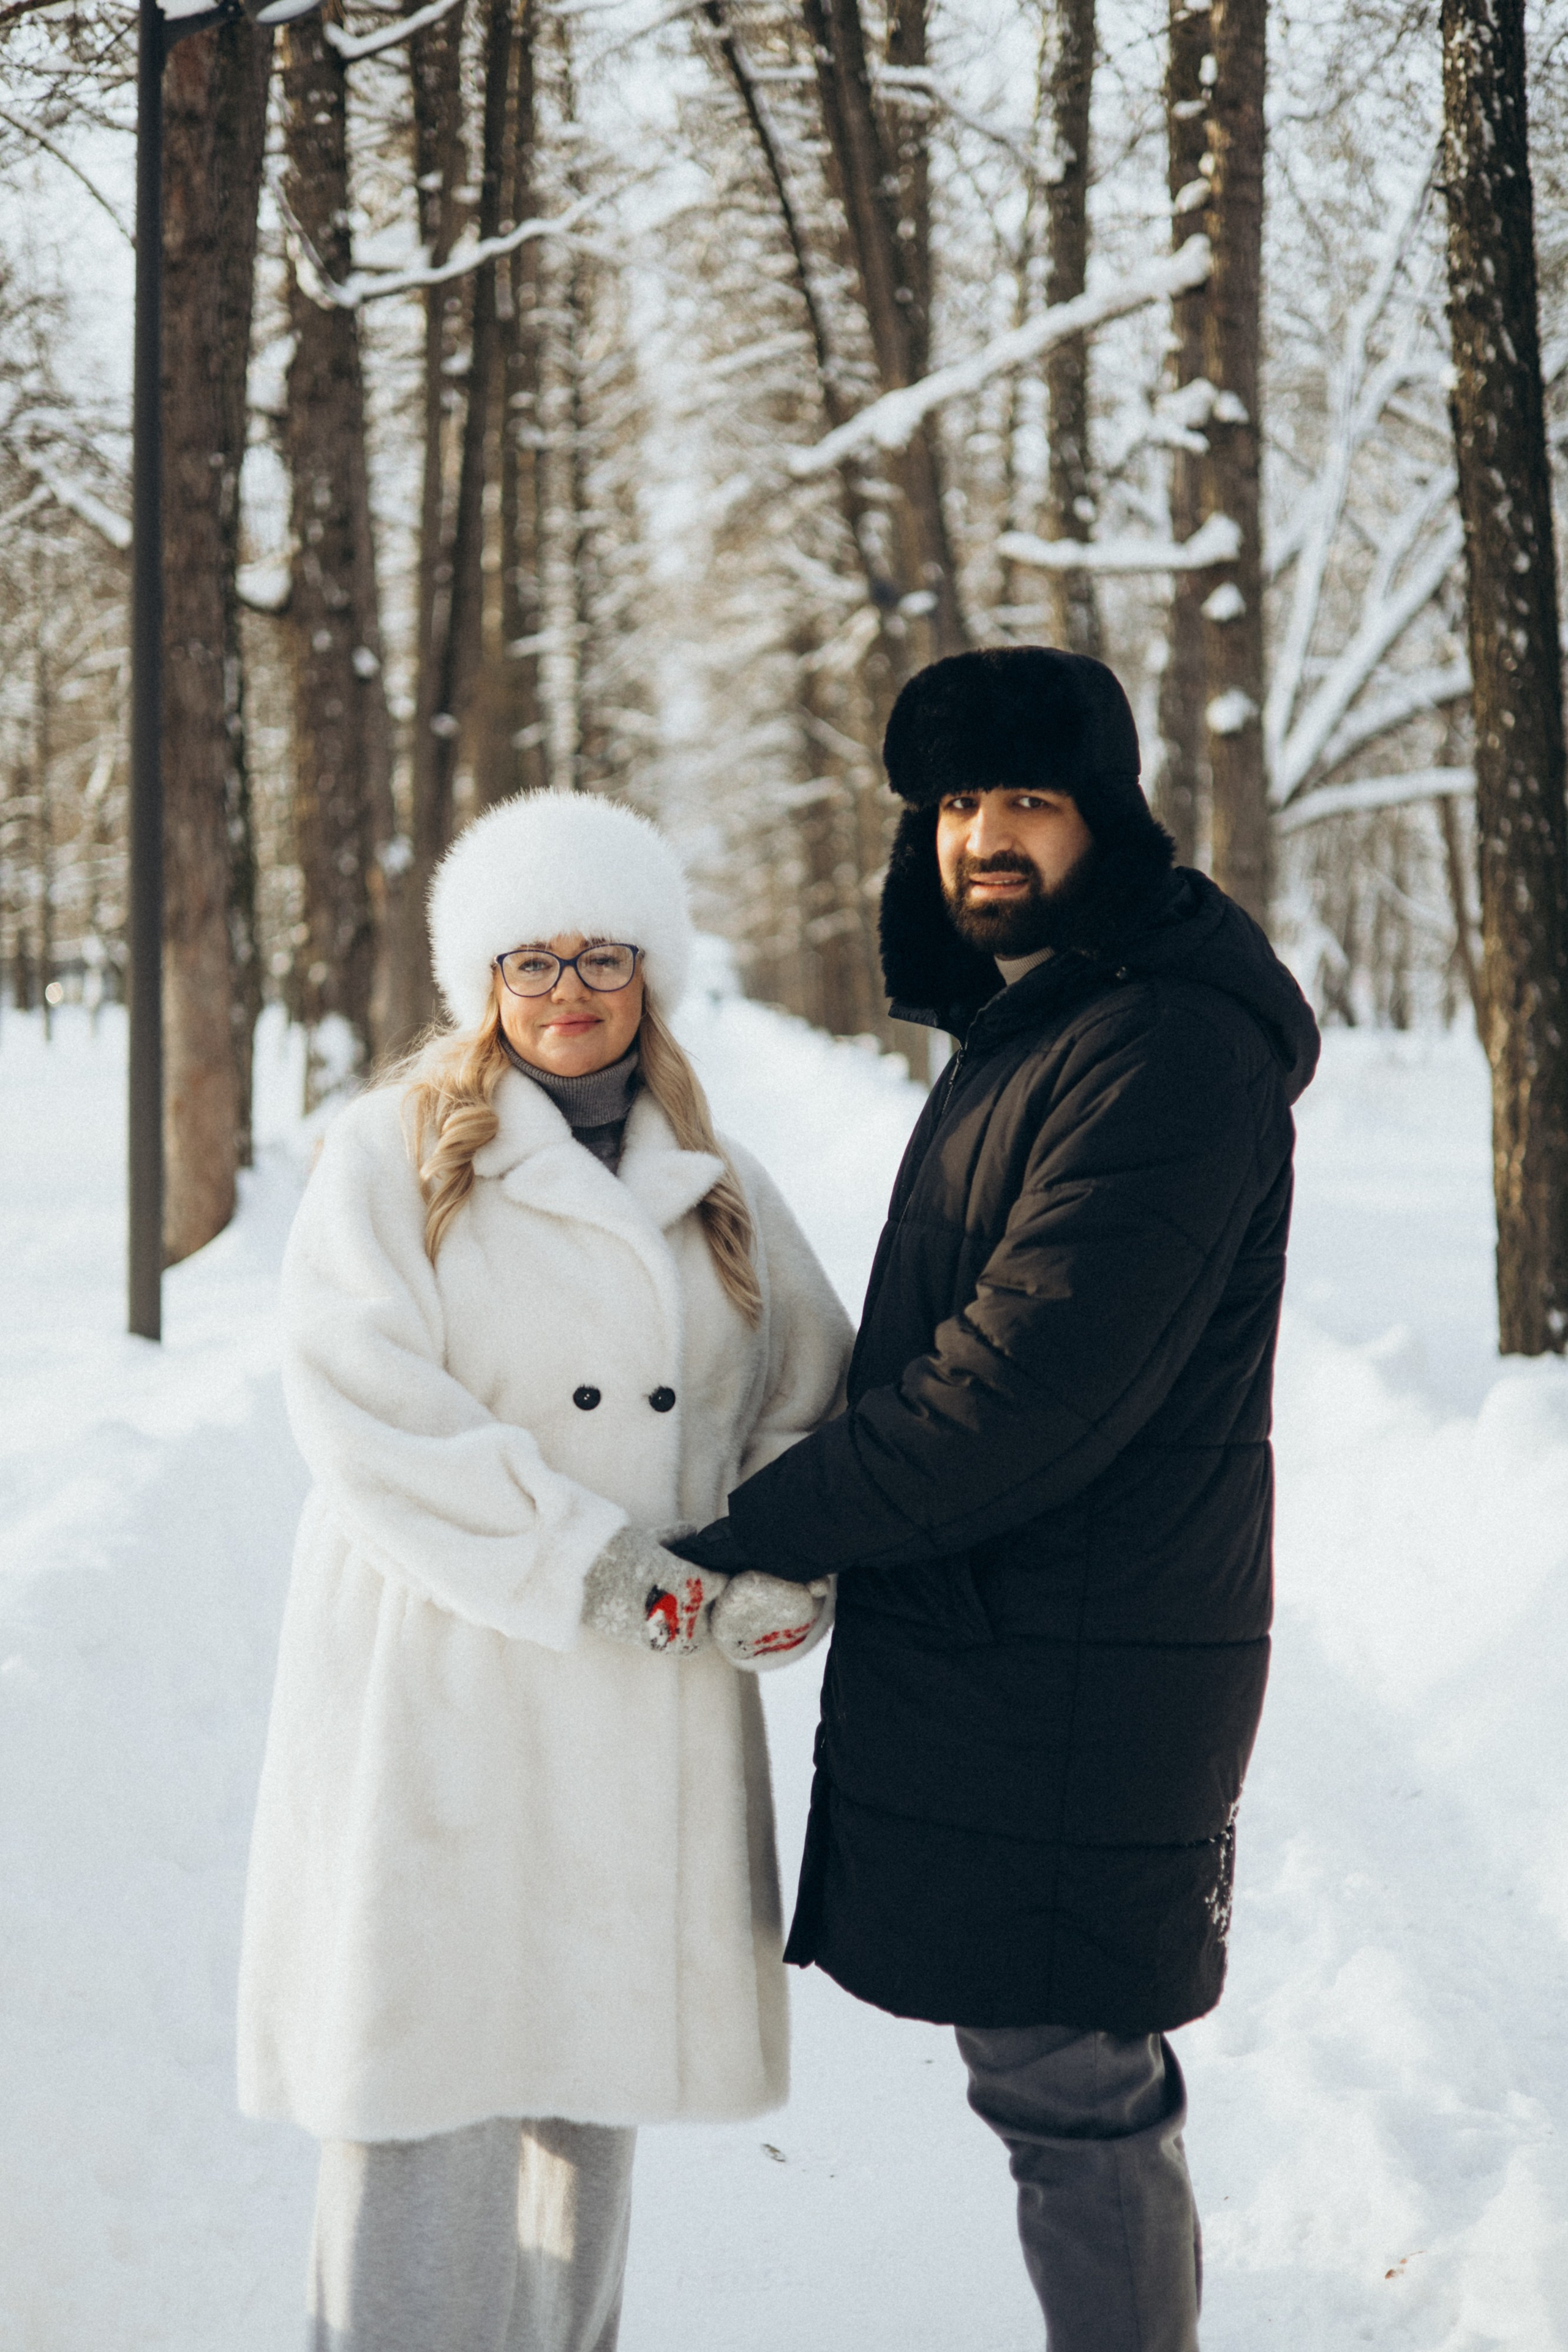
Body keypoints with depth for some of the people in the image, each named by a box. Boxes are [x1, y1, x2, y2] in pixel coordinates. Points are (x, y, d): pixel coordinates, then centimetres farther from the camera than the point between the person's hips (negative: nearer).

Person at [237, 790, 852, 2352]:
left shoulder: (717, 1188, 14)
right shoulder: (392, 1156, 0)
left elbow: (818, 1406, 13)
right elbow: (373, 1423, -11)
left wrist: (779, 1576, -8)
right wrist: (613, 1572, -16)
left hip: (652, 1714, 4)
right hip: (443, 1692, -4)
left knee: (596, 2079, 10)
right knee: (423, 2084, -6)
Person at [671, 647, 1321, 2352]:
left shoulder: (1166, 1050, -17)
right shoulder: (1020, 1032, 17)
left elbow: (1024, 1389, -23)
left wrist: (748, 1539, -16)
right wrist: (813, 1537, 6)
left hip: (1072, 1677, -10)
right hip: (978, 1643, 10)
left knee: (1067, 2090, -3)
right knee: (1075, 2081, 16)